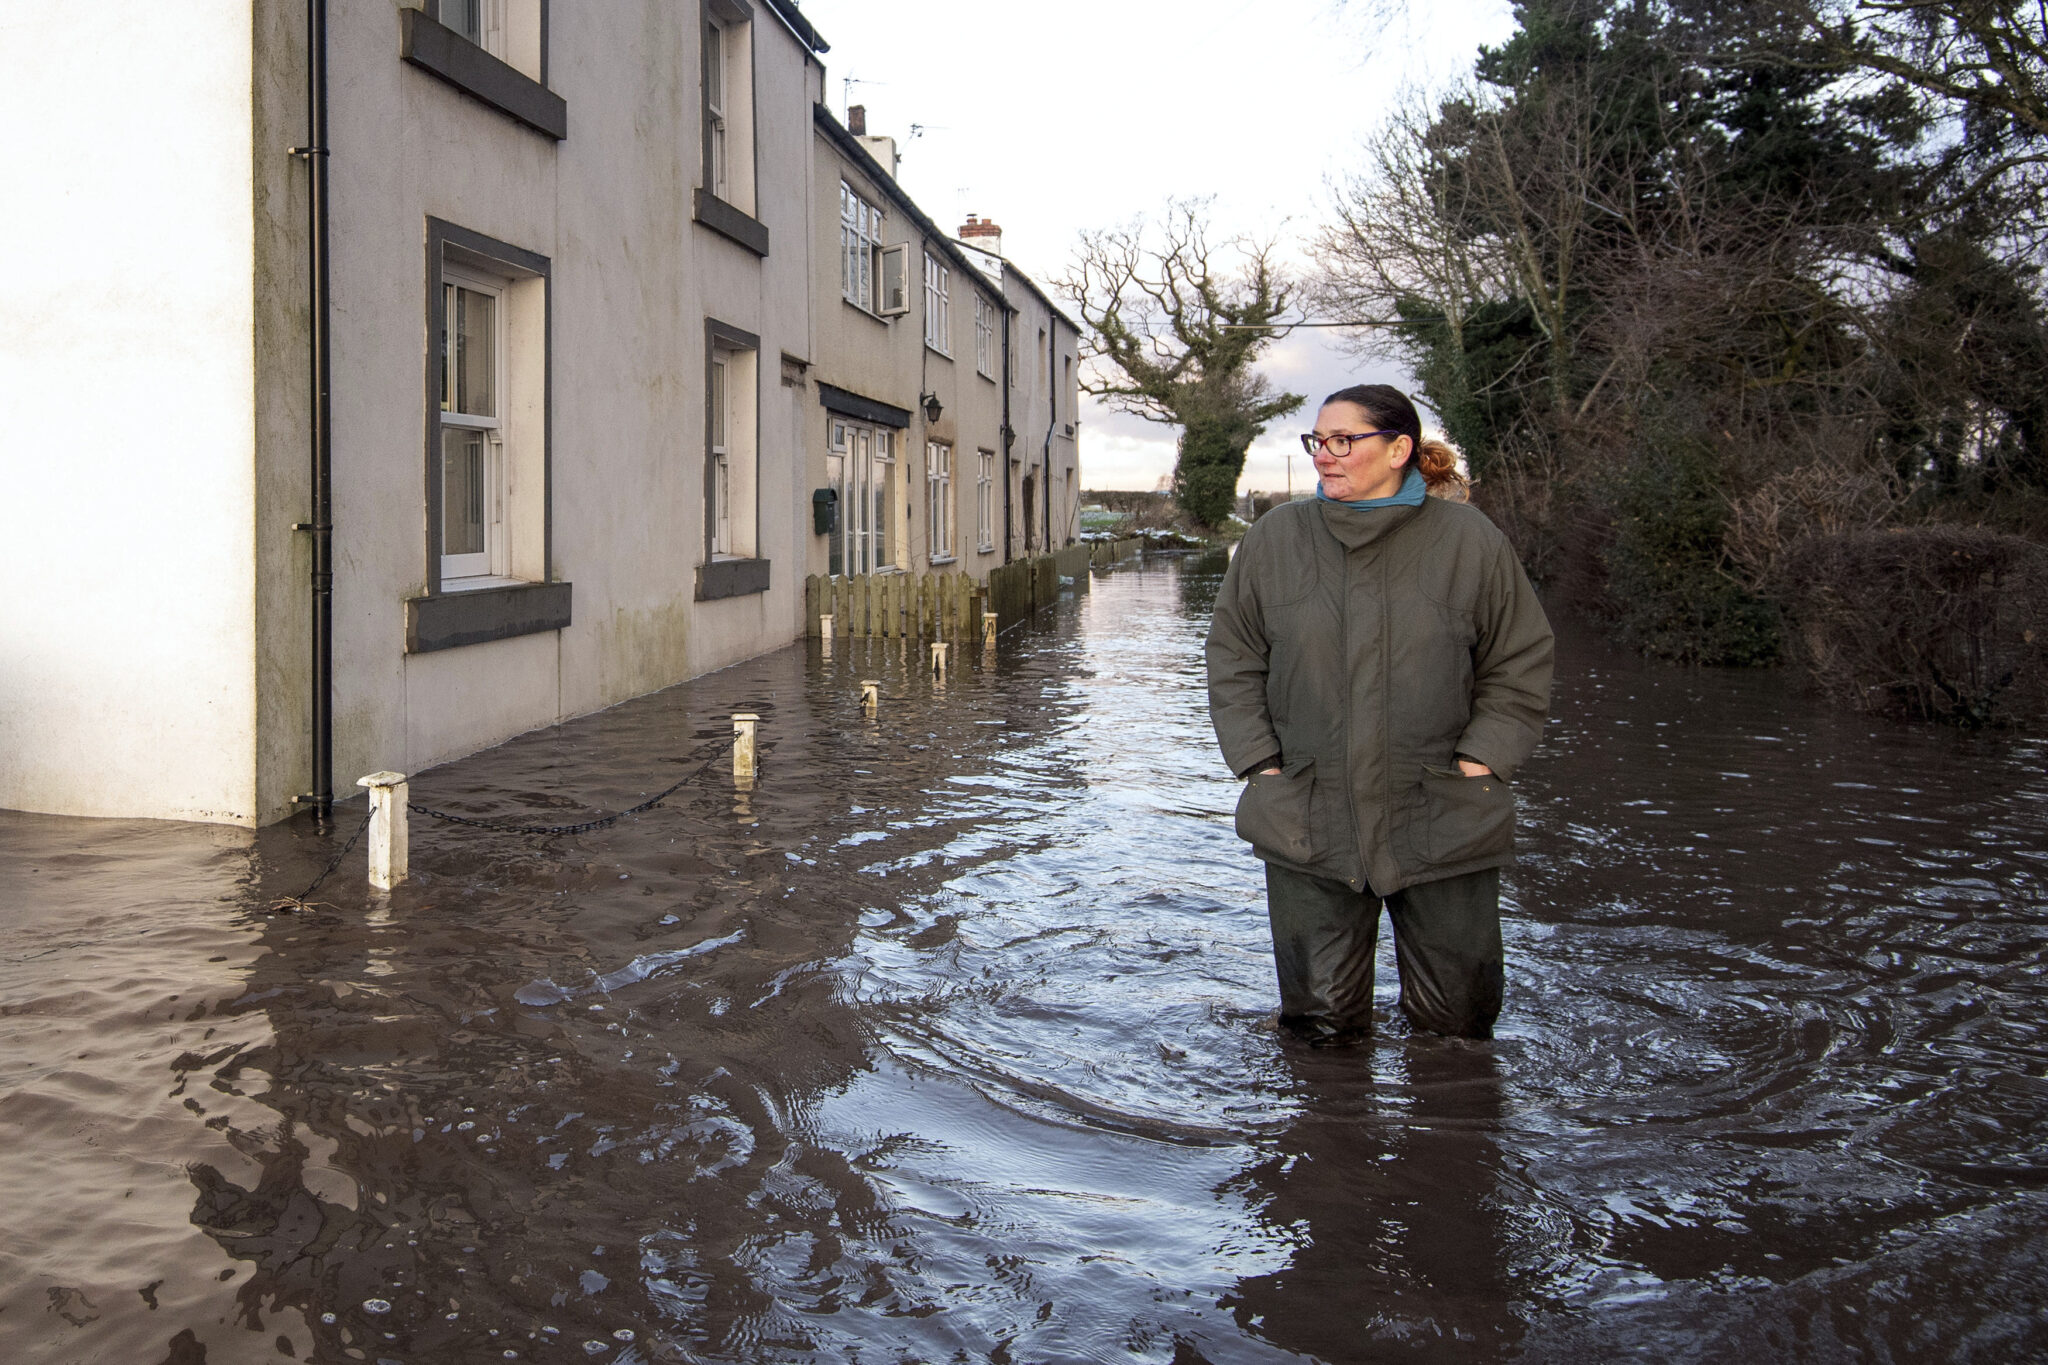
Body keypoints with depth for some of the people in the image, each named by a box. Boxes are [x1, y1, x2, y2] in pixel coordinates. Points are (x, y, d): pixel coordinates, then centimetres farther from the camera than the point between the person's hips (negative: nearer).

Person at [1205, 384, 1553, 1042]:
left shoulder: (1469, 540, -1)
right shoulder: (1273, 539, 3)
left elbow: (1521, 663, 6)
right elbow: (1232, 662, 9)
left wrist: (1479, 763, -4)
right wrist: (1262, 764, 0)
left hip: (1443, 821, 0)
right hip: (1307, 821, 1)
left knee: (1459, 1019, 9)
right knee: (1322, 1025, 4)